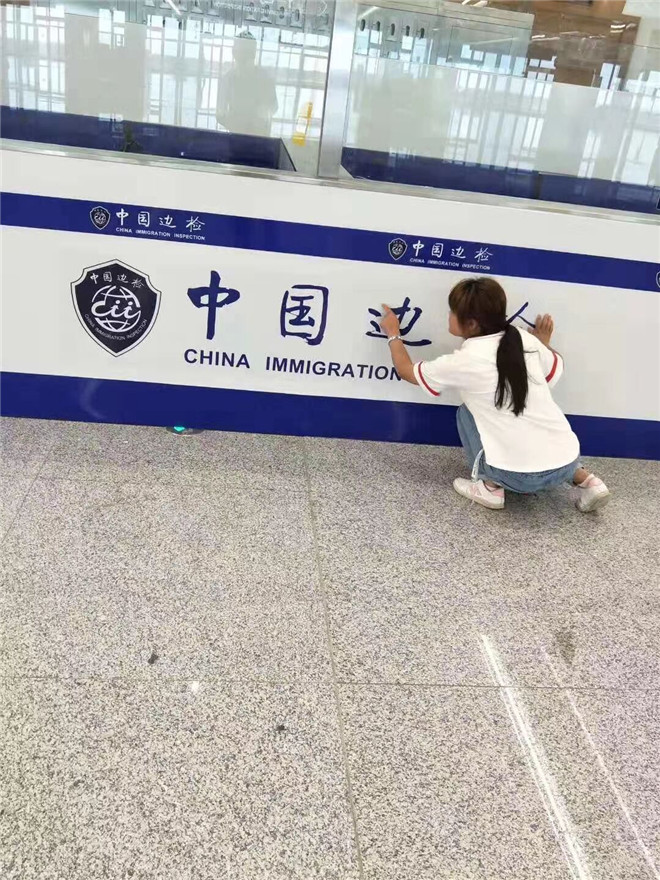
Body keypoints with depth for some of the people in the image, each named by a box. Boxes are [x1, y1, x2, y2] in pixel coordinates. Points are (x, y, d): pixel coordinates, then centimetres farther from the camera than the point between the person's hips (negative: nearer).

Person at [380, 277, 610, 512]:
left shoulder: (462, 361, -6)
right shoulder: (525, 339, 5)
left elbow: (406, 370, 12)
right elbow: (556, 368, 27)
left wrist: (393, 334, 29)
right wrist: (543, 342, 46)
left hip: (521, 476, -5)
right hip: (566, 463, 5)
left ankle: (491, 487, 11)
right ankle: (584, 479, 21)